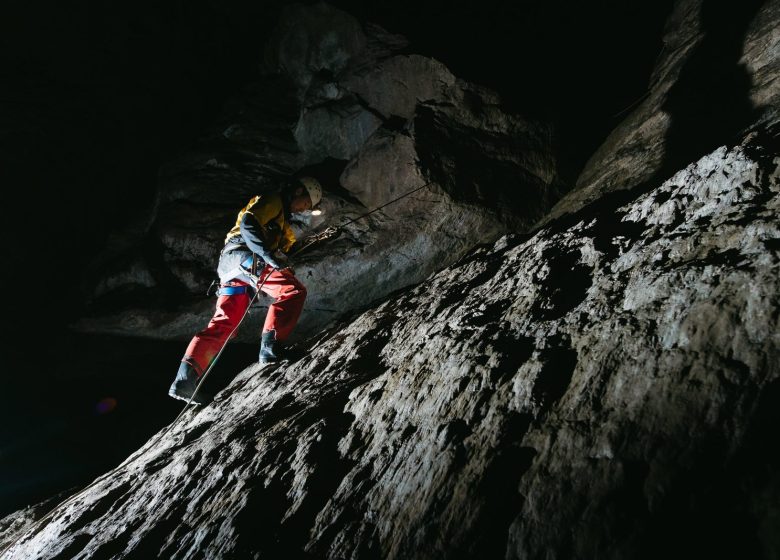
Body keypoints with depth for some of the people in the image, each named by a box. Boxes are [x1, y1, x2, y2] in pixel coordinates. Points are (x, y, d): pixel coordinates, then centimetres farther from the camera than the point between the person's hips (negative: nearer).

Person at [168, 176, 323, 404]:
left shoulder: (281, 217, 34)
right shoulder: (272, 201, 4)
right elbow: (248, 225, -14)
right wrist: (271, 256, -25)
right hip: (242, 256, -9)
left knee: (224, 324, 2)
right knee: (293, 290, -18)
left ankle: (186, 377, -4)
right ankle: (270, 347, -29)